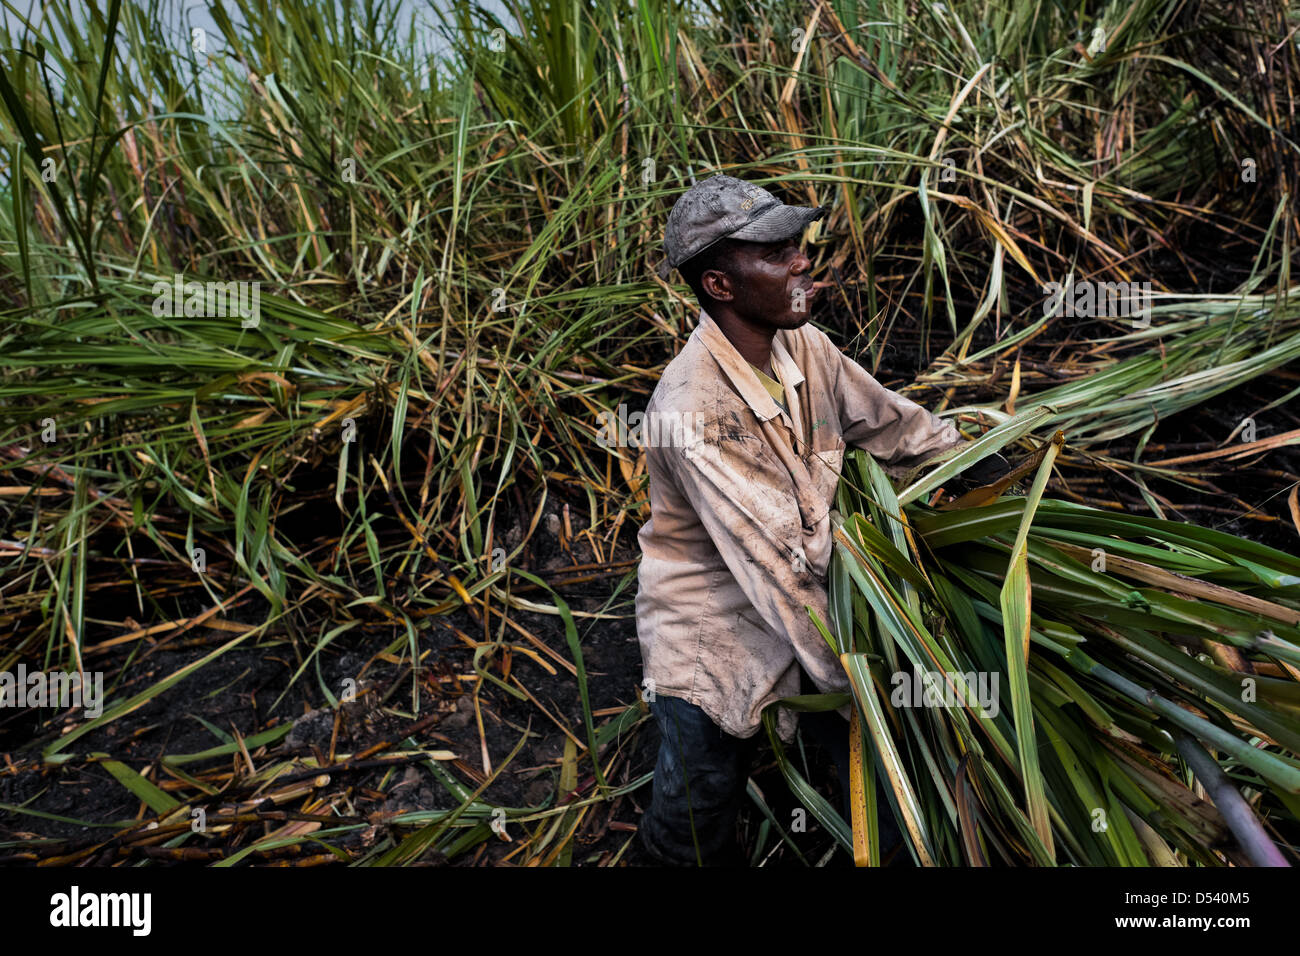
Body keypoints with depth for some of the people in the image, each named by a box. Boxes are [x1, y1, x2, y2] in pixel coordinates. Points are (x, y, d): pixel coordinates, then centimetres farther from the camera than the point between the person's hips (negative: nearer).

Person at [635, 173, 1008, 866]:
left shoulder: (800, 345, -8)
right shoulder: (694, 410, -31)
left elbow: (889, 420, 8)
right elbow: (771, 567, -30)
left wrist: (982, 463, 10)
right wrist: (851, 684, -24)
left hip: (805, 597, 6)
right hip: (713, 638, -6)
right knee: (699, 831, 13)